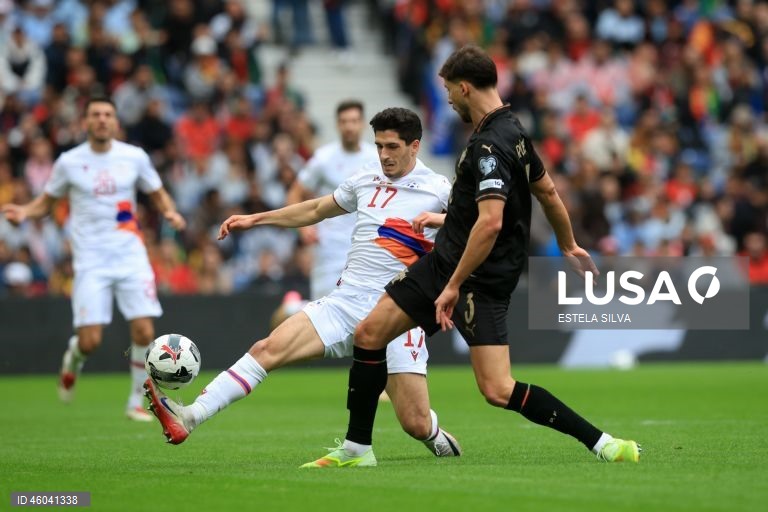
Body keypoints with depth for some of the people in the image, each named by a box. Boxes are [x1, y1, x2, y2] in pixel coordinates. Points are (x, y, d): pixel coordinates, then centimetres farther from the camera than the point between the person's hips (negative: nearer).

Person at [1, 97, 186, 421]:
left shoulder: (134, 157, 3)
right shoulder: (69, 162, 1)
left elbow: (158, 193, 16)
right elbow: (46, 201, 12)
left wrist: (170, 212, -5)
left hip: (131, 256, 1)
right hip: (91, 262, -1)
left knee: (144, 332, -10)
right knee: (90, 341, -11)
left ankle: (136, 403, 8)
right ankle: (73, 359, 28)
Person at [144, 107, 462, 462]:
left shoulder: (437, 190, -1)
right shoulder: (365, 180, 13)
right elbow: (316, 209, 28)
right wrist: (255, 219, 27)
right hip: (344, 303, 4)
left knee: (416, 424, -10)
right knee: (268, 349, -16)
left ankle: (440, 441, 28)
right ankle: (187, 419, -22)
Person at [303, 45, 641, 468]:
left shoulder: (489, 147, -23)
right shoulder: (512, 132, 7)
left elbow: (490, 223, -33)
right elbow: (547, 192, 20)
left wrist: (454, 286, -28)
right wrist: (568, 245, 34)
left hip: (482, 278, -10)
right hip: (443, 259, 10)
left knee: (498, 390, -15)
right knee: (369, 333, 7)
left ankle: (601, 443, -7)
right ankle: (356, 449, 17)